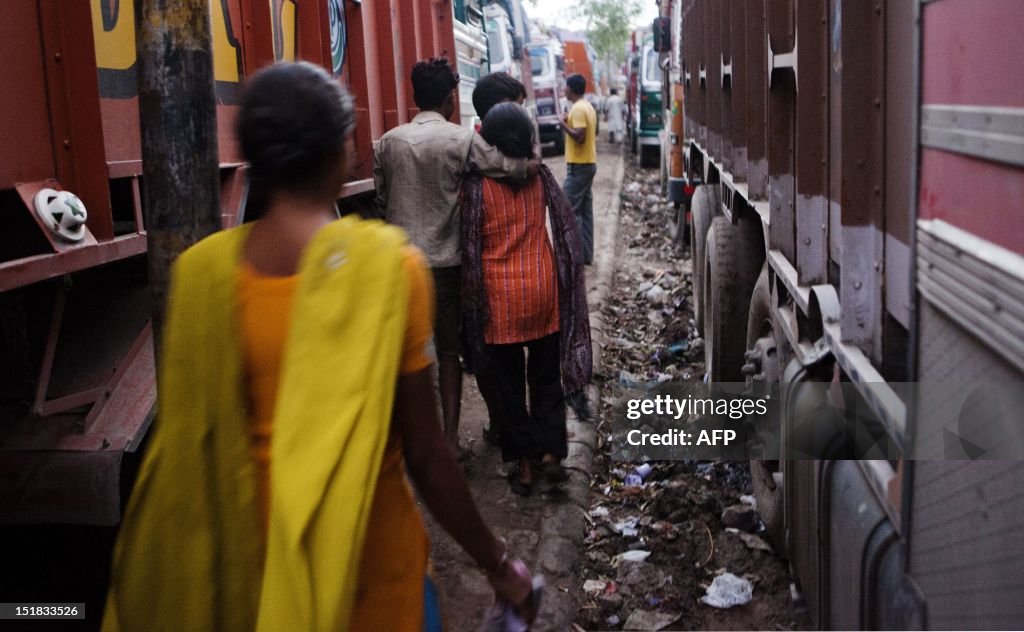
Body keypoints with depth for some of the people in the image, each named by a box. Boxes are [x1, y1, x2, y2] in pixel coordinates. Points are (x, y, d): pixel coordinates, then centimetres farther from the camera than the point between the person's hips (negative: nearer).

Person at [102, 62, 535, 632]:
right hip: (370, 554, -2)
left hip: (253, 548, 3)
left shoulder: (201, 271, -10)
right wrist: (497, 562, -4)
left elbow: (188, 446, -1)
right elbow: (424, 452, -17)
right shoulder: (387, 264, -20)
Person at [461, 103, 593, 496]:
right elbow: (565, 228, 5)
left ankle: (523, 465, 15)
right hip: (543, 289, 3)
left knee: (509, 383, 9)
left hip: (500, 296, -3)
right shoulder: (540, 177, -2)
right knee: (546, 376, 17)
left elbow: (470, 246, -6)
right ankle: (550, 453, 17)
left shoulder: (477, 185, -11)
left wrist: (472, 299, 5)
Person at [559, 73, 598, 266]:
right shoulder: (588, 107, 15)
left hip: (578, 165, -10)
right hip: (589, 163, 10)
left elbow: (579, 136, -24)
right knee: (585, 211, 10)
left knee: (571, 211, -7)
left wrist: (564, 124, -14)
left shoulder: (578, 109, -16)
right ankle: (586, 254, 13)